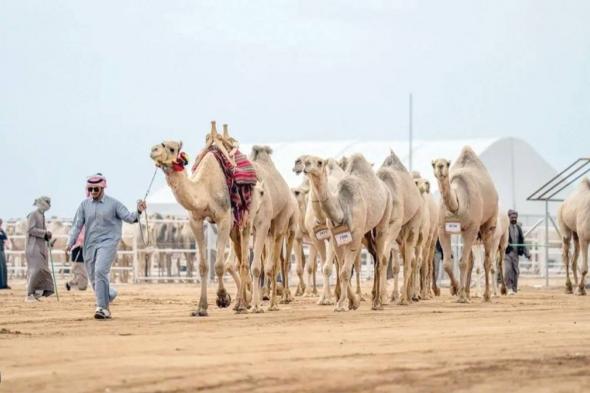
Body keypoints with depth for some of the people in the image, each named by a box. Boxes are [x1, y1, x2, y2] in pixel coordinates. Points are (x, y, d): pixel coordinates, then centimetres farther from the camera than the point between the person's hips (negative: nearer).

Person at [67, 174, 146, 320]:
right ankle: (110, 293, 36)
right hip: (90, 244, 5)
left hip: (107, 242, -5)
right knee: (93, 277, 7)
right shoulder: (84, 205, 8)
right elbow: (77, 224, 7)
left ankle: (103, 308, -23)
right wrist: (70, 242, -3)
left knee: (100, 271, -22)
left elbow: (128, 217, -1)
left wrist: (138, 212, -22)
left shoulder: (113, 203, 0)